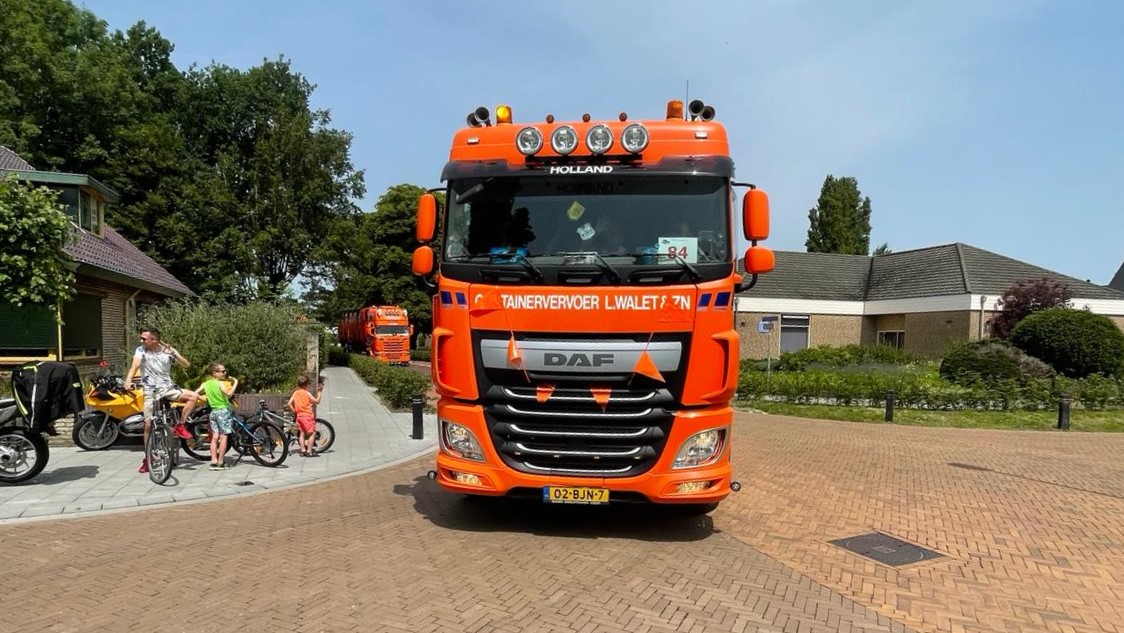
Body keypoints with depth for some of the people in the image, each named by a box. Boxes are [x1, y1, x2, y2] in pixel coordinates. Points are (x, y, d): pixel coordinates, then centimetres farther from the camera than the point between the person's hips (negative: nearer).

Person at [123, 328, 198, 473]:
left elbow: (186, 365, -5)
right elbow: (135, 365, -20)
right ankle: (148, 459, 11)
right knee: (148, 425, -2)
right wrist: (128, 381, -38)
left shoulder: (167, 350, 0)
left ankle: (180, 426, -4)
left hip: (167, 388, 1)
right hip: (150, 391, -1)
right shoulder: (141, 350, -3)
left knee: (193, 396, -20)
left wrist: (175, 353, -21)